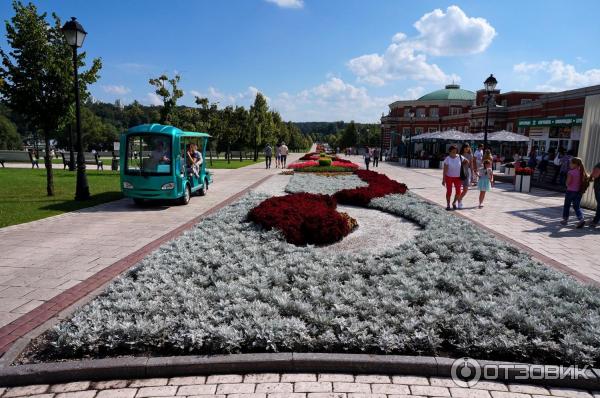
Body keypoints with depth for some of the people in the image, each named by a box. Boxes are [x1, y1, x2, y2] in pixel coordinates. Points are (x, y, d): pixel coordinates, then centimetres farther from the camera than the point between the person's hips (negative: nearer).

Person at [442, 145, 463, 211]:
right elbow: (445, 170, -10)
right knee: (449, 191, 4)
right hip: (449, 177, -2)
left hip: (457, 177, 2)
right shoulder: (447, 159, -11)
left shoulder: (459, 157, -4)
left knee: (458, 192, -1)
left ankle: (454, 203, 25)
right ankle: (448, 205, 18)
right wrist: (443, 179, -13)